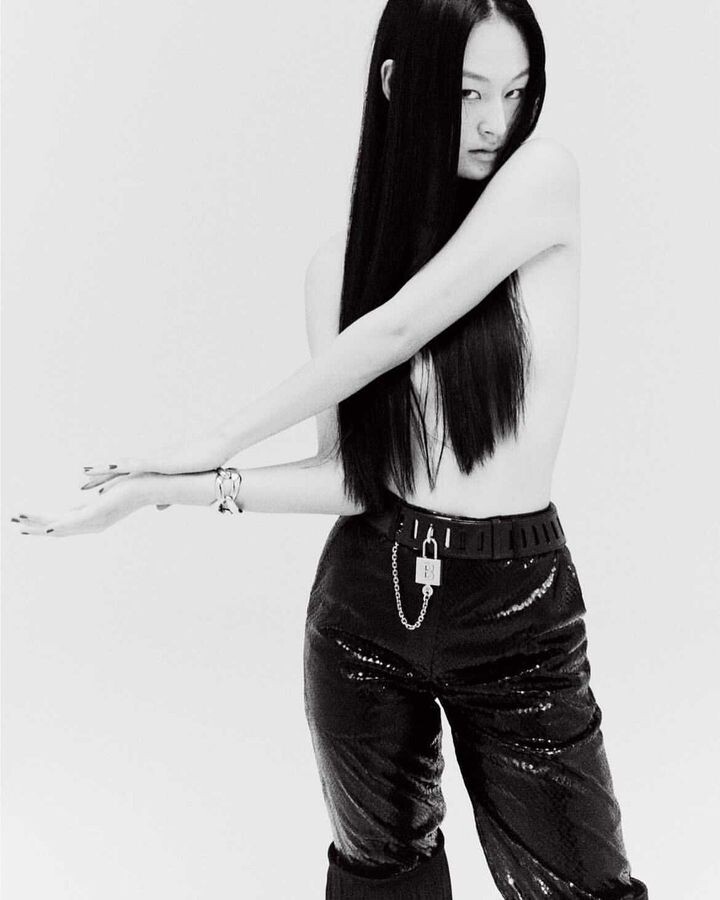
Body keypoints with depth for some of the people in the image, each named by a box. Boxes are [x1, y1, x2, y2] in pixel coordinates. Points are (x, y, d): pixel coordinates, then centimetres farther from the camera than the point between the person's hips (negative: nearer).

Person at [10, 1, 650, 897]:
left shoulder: (544, 176, -8)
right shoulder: (342, 259, 0)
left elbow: (399, 330, -17)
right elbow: (350, 477, -5)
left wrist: (216, 442, -9)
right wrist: (171, 487, -15)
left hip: (518, 612, -2)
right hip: (367, 598, 3)